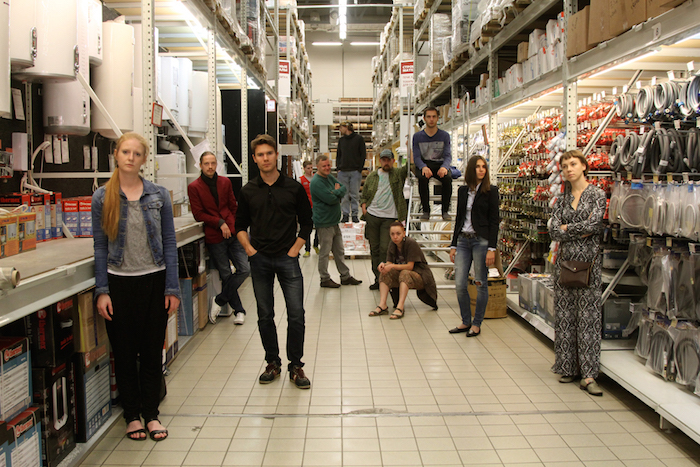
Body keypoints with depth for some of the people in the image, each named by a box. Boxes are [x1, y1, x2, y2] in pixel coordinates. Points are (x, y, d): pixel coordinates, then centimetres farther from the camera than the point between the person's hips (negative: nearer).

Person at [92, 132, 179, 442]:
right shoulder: (102, 198, 0)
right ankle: (132, 415, 25)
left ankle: (151, 414, 24)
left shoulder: (159, 195, 1)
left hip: (154, 281, 0)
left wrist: (172, 288, -3)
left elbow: (169, 242, 2)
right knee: (124, 353, 9)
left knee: (152, 351, 8)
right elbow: (100, 247, 2)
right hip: (119, 283, 0)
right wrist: (102, 291, -4)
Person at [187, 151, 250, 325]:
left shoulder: (225, 182, 11)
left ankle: (219, 300, 10)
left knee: (244, 269, -5)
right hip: (214, 237, -3)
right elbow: (198, 214, -5)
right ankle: (238, 310, 18)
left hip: (232, 233, 3)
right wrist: (219, 223, -13)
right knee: (226, 275, 4)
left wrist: (236, 226, 2)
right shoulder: (194, 187, -1)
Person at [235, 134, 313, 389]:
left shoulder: (294, 188, 1)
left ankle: (295, 366, 10)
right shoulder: (248, 191, 5)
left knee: (296, 315, -3)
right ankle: (272, 363, 22)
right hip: (259, 260, 2)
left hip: (287, 258, -1)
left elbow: (306, 223, 6)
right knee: (265, 315, 8)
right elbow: (240, 225, 12)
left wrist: (294, 250, -3)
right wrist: (250, 250, -1)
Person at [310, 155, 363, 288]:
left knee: (339, 251, 15)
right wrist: (338, 193, -2)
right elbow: (331, 199, -23)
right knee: (324, 252, 2)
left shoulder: (330, 177, 11)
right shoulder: (316, 182, -17)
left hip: (334, 221, 9)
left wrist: (336, 192, -15)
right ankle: (325, 279, 12)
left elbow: (343, 189, 6)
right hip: (324, 223, -9)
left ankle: (345, 276, 25)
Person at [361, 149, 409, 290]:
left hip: (390, 217, -3)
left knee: (385, 249, -9)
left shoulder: (398, 174, 5)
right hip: (372, 215, 3)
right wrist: (364, 208, 1)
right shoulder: (371, 176, 13)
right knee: (374, 248, 7)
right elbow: (364, 195, 16)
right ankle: (377, 278, 16)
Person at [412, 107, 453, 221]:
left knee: (447, 177, -33)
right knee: (422, 177, -36)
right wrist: (424, 167, -26)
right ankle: (426, 211, -25)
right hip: (424, 164, 0)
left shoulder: (445, 135, 5)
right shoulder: (417, 136, 4)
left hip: (440, 164, 0)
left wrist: (444, 167, -26)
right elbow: (416, 157, -2)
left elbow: (448, 156, -2)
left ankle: (445, 211, -23)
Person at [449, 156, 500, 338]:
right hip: (463, 240, 4)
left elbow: (494, 220, -5)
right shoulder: (462, 190, 12)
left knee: (481, 284, 2)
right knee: (460, 284, 0)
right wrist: (454, 244, 12)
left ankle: (477, 324, 15)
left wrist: (492, 248, -12)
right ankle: (466, 321, 17)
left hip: (481, 240, -4)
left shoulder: (491, 191, -1)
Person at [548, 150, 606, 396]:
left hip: (588, 261, -4)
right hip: (565, 261, 4)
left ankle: (587, 375, -2)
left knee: (588, 316, -5)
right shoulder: (561, 199, 11)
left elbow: (593, 224, -15)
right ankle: (568, 368, 16)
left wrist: (567, 228, -4)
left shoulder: (597, 195, 0)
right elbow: (553, 231, 0)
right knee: (564, 316, 6)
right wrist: (581, 231, -9)